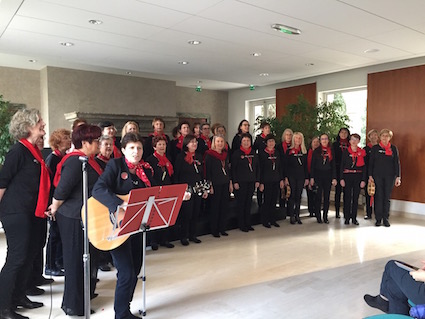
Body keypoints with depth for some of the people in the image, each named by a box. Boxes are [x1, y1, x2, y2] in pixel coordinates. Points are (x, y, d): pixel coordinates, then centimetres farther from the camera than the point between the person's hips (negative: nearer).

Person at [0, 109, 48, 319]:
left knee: (29, 253, 15)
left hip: (28, 212, 9)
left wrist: (44, 206, 19)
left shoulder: (33, 151, 12)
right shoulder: (18, 150, -14)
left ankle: (18, 296, 29)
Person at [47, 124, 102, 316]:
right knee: (76, 259, 3)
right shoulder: (76, 161, -19)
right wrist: (54, 209, -5)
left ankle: (85, 293, 38)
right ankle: (74, 306, 18)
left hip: (85, 216, 9)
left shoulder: (87, 160, 12)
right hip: (74, 217, -9)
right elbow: (62, 189, -21)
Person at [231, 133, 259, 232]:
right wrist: (235, 182, -12)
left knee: (249, 203, 10)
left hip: (251, 182, 5)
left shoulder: (254, 153, 11)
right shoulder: (236, 153, -4)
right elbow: (233, 169, -7)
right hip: (240, 182, -5)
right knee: (241, 203, 1)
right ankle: (241, 225, 10)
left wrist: (257, 180, 8)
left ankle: (248, 224, 20)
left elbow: (257, 167, 15)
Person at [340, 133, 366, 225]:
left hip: (358, 176, 1)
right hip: (347, 176, -1)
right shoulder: (346, 151, 3)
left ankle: (354, 218, 15)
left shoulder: (362, 152, 5)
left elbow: (364, 167, 4)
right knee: (347, 197, 0)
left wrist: (363, 180, -2)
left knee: (356, 197, 5)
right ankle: (347, 218, 9)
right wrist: (341, 178, -6)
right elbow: (342, 165, 1)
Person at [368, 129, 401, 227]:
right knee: (379, 196, 0)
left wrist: (398, 177, -2)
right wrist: (370, 175, -2)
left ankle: (385, 218, 13)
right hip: (377, 175, 0)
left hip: (390, 176, 1)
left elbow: (397, 163, 5)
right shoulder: (375, 148, 5)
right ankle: (378, 218, 8)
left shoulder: (393, 148, 6)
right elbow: (371, 163, 5)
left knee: (387, 197, 4)